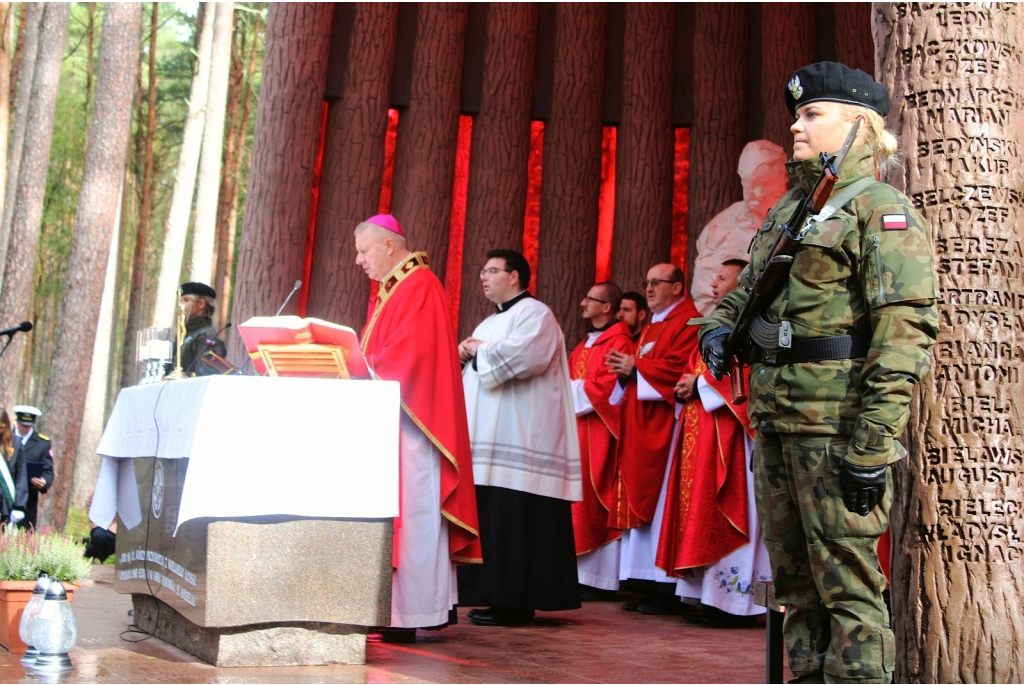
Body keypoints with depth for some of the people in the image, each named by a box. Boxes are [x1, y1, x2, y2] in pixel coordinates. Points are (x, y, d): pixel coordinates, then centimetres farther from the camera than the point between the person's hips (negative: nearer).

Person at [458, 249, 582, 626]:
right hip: (489, 439, 9)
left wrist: (480, 351, -7)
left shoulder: (534, 313, -3)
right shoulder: (489, 323, 25)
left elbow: (522, 355, -22)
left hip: (518, 439, -9)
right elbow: (471, 372, 26)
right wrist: (466, 355, 3)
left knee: (513, 520, -10)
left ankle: (515, 603, -7)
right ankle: (497, 595, 9)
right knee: (491, 519, 6)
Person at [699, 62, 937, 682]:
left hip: (839, 421, -8)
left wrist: (872, 444, -22)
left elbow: (907, 329, -16)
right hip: (775, 416, 8)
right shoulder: (789, 208, 18)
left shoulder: (882, 210, -7)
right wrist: (719, 328, 4)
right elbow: (748, 286, 28)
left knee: (847, 580, -4)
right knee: (794, 578, 14)